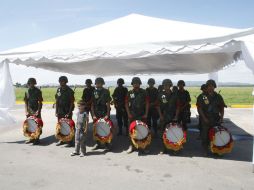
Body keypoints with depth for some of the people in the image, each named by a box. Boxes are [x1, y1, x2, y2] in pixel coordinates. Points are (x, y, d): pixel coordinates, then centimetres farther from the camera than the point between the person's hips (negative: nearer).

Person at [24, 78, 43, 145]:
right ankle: (31, 138, 21)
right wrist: (26, 111, 0)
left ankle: (37, 139, 7)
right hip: (29, 111, 5)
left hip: (36, 111, -4)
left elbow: (40, 102, -8)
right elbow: (26, 102, 9)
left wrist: (38, 111, -16)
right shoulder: (27, 92, 7)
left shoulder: (38, 91, -6)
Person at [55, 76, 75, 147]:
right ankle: (61, 140, 25)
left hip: (67, 112, -5)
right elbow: (57, 101, 11)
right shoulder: (58, 90, 6)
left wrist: (69, 113, -15)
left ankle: (70, 141, 7)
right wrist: (56, 112, 6)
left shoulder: (69, 91, -9)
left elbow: (72, 102, -10)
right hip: (60, 112, 5)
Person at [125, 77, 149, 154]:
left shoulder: (144, 92, -1)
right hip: (132, 115, 1)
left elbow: (147, 103, -1)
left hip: (142, 115, -1)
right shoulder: (129, 93, 2)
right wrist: (129, 114, -3)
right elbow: (126, 104, 4)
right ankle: (131, 146, 20)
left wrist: (146, 114, -6)